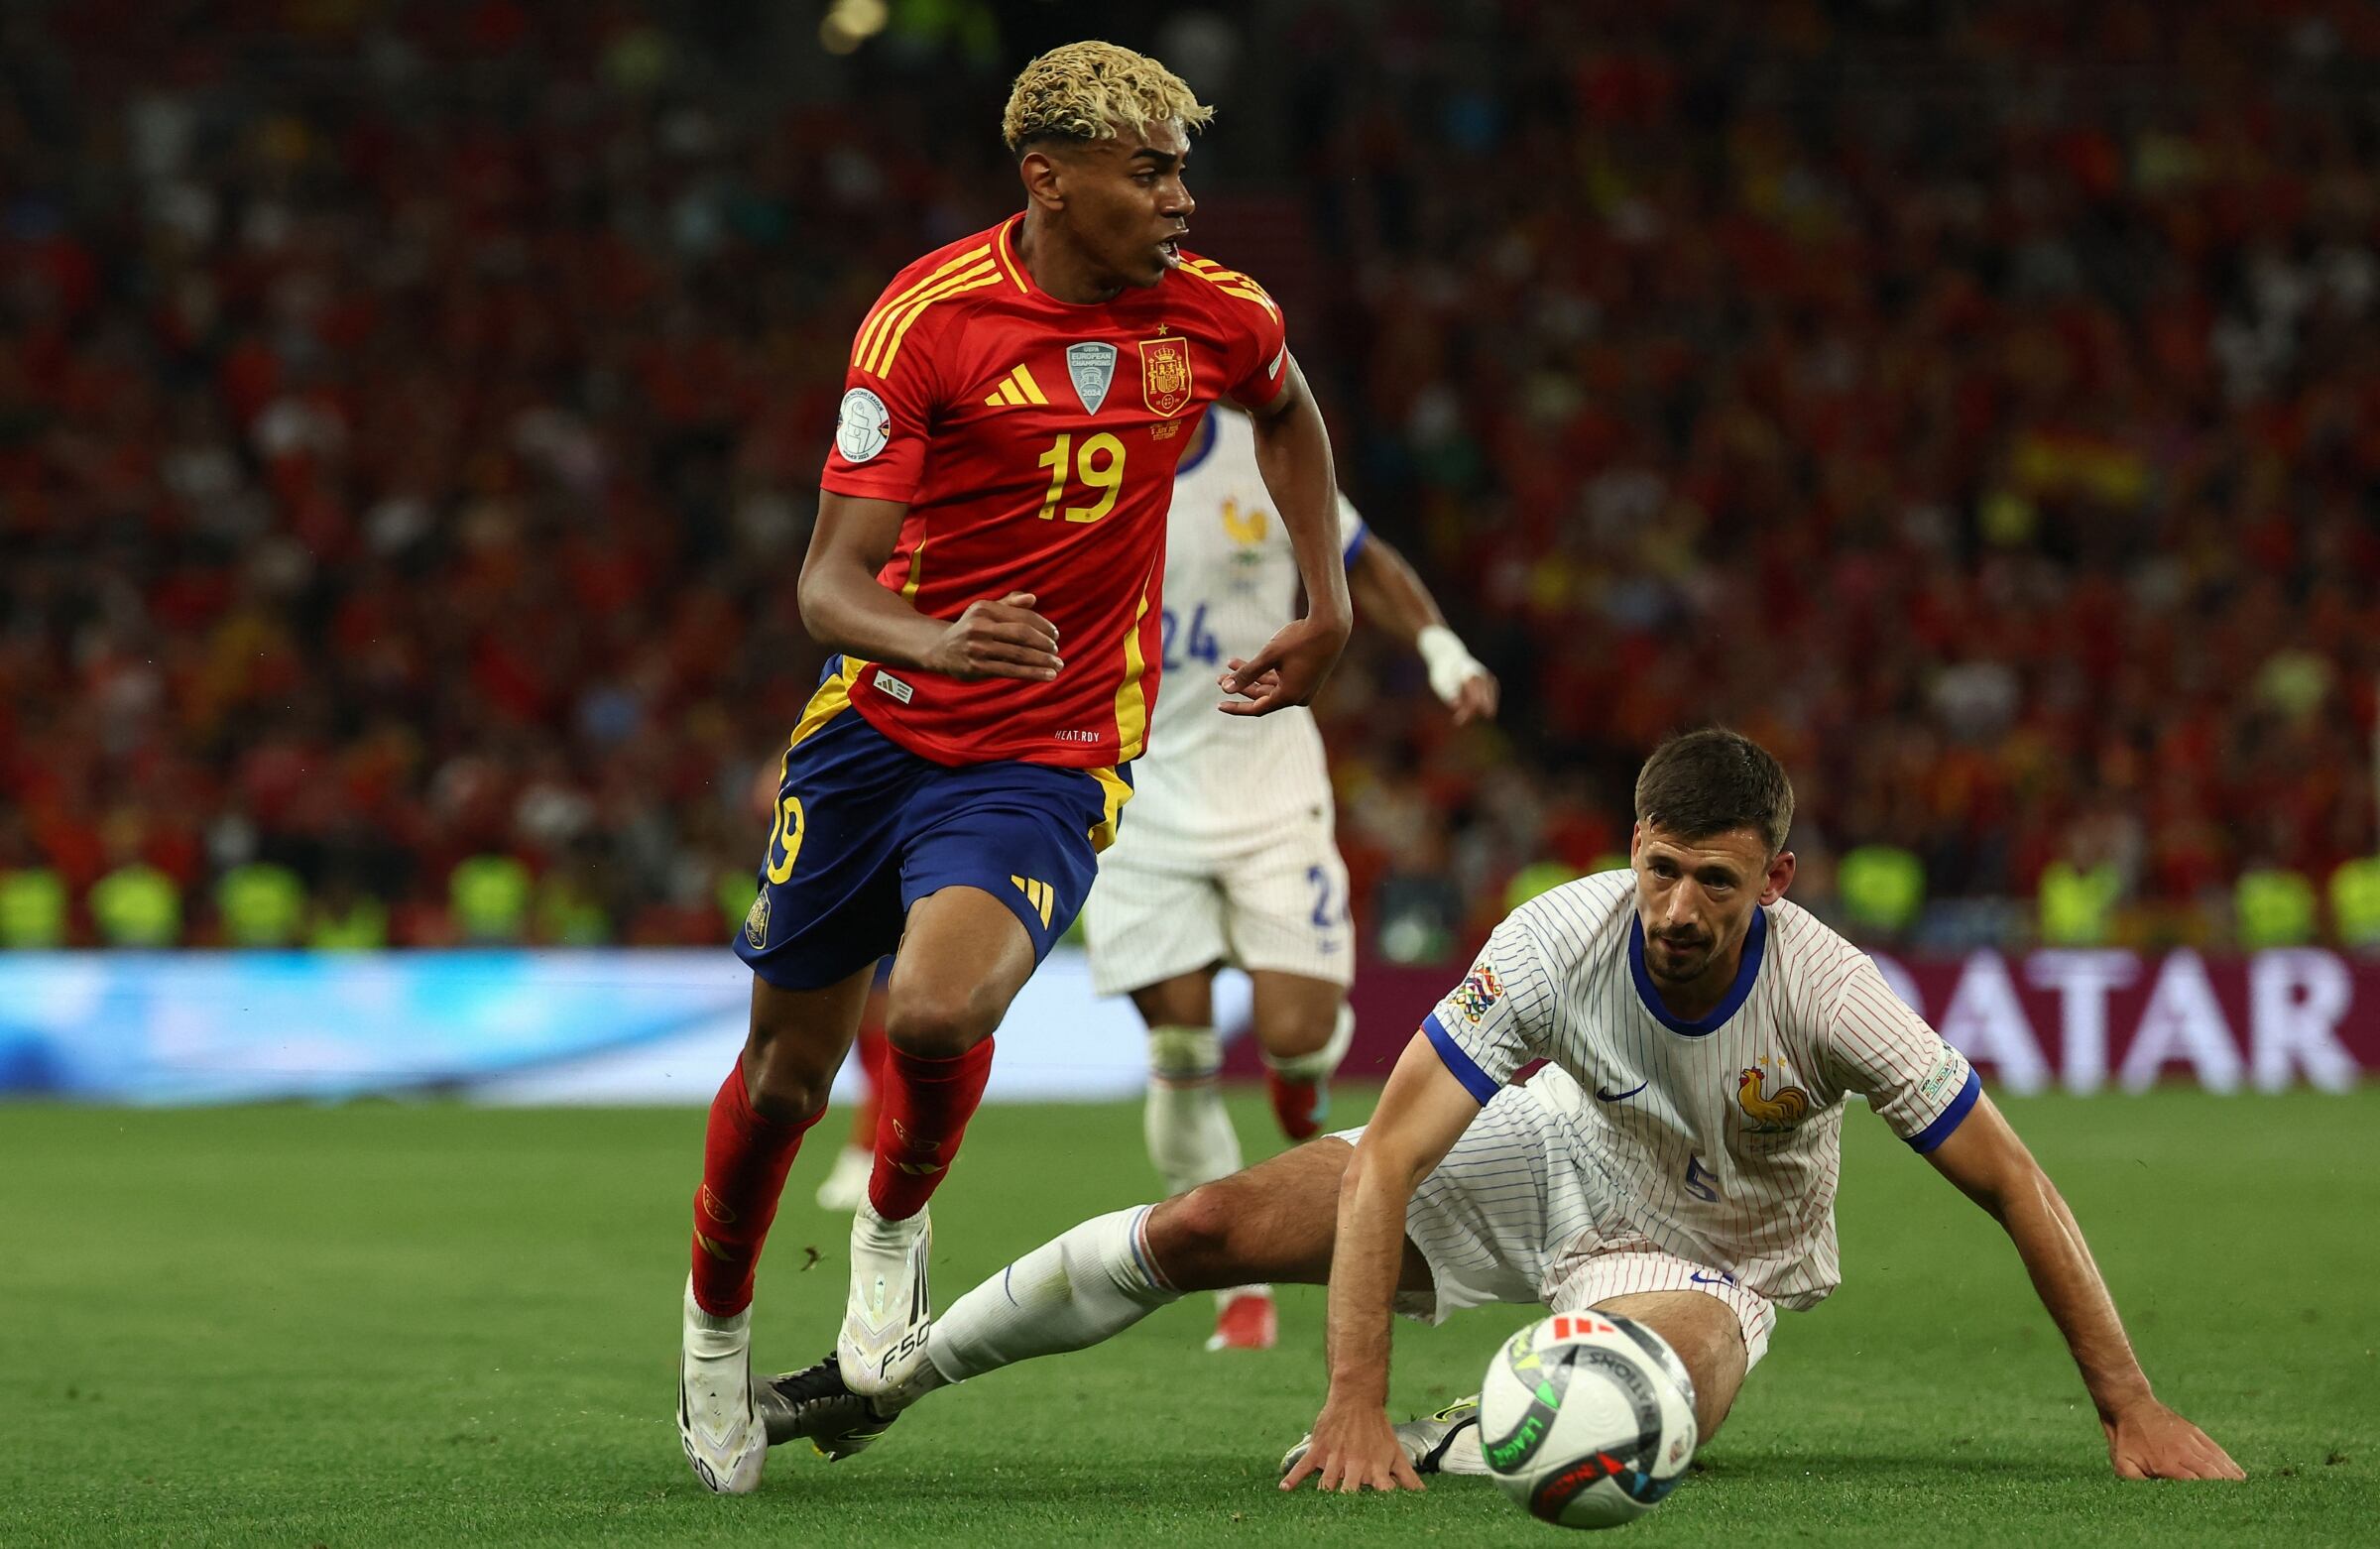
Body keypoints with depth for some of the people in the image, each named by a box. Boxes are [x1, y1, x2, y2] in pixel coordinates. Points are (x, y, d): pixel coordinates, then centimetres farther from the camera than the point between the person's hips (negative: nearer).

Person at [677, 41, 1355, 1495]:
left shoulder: (1217, 314, -6)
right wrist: (930, 642, -40)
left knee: (937, 1015, -27)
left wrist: (1329, 610, 17)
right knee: (788, 1068, 10)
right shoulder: (929, 314, -15)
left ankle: (895, 1226, 6)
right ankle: (718, 1315, 38)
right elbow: (830, 582, -19)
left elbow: (1288, 411, 22)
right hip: (877, 727, 0)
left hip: (1051, 761, 0)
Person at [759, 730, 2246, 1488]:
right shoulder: (1562, 939, -28)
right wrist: (1353, 1399, -38)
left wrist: (2133, 1408, -24)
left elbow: (2014, 1183, -22)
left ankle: (1452, 1450, -4)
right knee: (1200, 1229, -9)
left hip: (1708, 1258, -2)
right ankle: (879, 1380, 10)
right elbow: (1382, 1163, -28)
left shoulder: (1828, 995, -32)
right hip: (1556, 1158, 2)